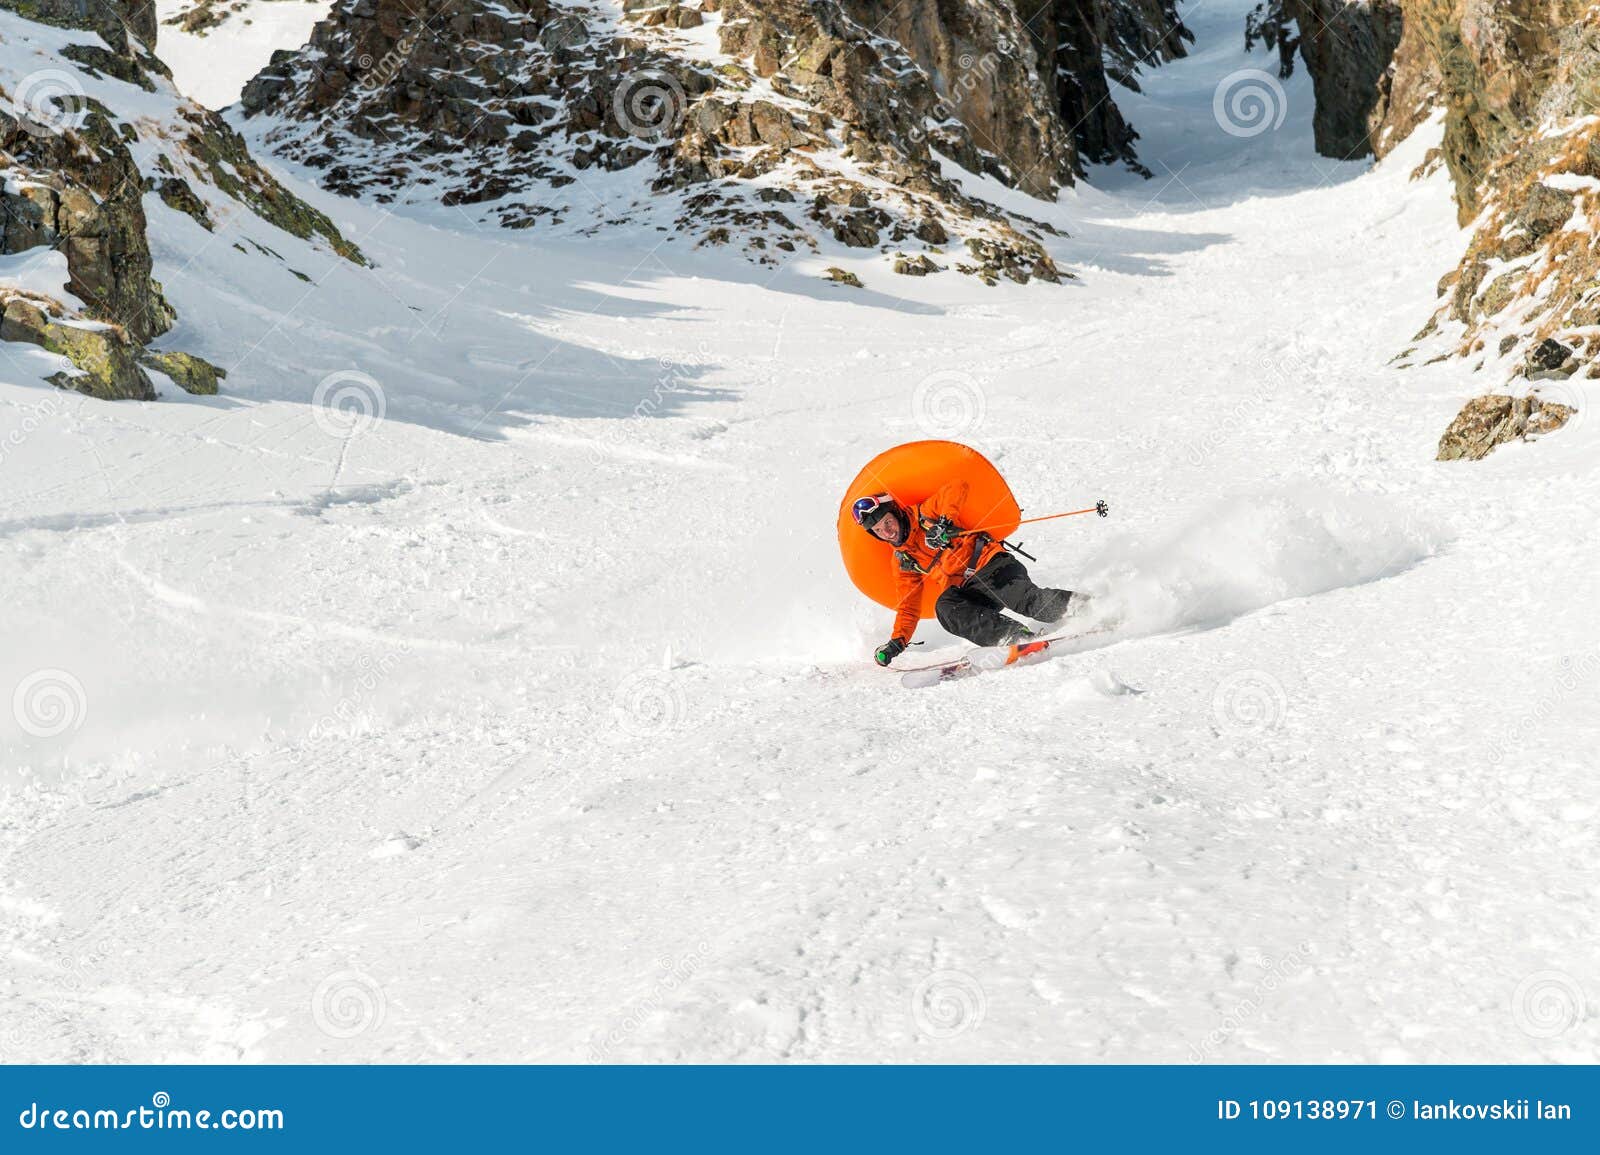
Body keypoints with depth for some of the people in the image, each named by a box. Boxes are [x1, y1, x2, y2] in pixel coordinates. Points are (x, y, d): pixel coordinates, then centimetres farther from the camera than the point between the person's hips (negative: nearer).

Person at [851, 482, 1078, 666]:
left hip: (991, 564, -4)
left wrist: (945, 520, -28)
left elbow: (958, 488, -13)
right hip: (966, 591, 4)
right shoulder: (903, 562, 19)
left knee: (1024, 599, -35)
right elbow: (908, 607, 20)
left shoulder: (924, 516, 3)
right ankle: (1015, 635, -43)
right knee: (944, 607, -30)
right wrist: (897, 641, 5)